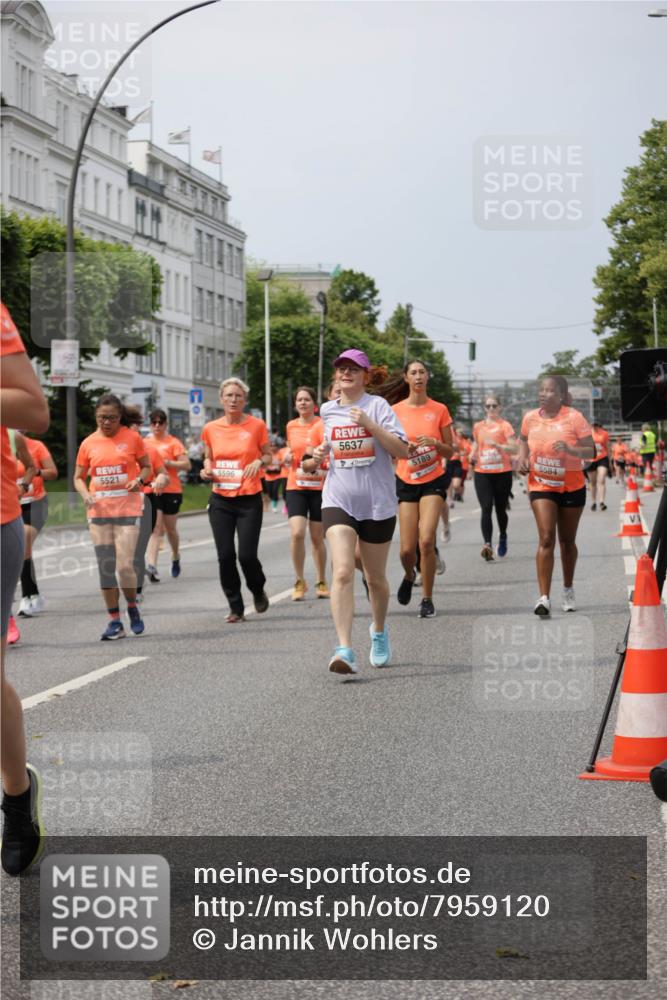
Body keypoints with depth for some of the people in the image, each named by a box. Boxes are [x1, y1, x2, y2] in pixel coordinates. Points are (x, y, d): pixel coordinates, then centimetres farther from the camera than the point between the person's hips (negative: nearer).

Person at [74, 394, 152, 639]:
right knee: (105, 568, 2)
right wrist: (86, 495, -8)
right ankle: (115, 621, 11)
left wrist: (140, 480, -12)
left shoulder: (132, 438, -1)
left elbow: (147, 466, 10)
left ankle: (132, 608, 17)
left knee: (125, 566, -11)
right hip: (99, 509, 3)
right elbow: (79, 477, 12)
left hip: (127, 508, -3)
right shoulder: (88, 443, 5)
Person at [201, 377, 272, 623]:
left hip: (249, 499, -2)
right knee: (225, 556, -2)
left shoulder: (256, 425, -3)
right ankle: (236, 608, 13)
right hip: (220, 500, 3)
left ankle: (258, 591, 25)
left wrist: (259, 461, -15)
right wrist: (207, 470, -3)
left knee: (247, 555, -7)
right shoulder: (210, 429, 4)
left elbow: (269, 455, 7)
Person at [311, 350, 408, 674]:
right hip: (338, 500, 2)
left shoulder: (377, 406, -4)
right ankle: (344, 650, -24)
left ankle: (379, 631, 41)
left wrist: (369, 424, -22)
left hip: (377, 504, -2)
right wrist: (320, 455, 7)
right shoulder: (328, 410, 9)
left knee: (375, 578, 13)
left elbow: (402, 451, -13)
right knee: (343, 573, -18)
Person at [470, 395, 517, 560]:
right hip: (482, 473, 2)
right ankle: (487, 544, -25)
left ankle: (502, 537, 36)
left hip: (502, 472, -2)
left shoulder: (505, 425, -1)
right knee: (486, 508, -14)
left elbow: (514, 448, -8)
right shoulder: (478, 426, 11)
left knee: (500, 509, 9)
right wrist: (472, 456, 5)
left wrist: (496, 444, -21)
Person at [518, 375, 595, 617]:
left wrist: (570, 449, -30)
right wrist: (522, 456, 0)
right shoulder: (530, 418, -4)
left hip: (572, 487, 0)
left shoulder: (574, 418, -13)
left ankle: (568, 591, 34)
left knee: (567, 541, 13)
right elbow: (523, 439, 19)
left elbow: (591, 451, -12)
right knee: (546, 539, -15)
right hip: (541, 486, 0)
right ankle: (544, 598, -19)